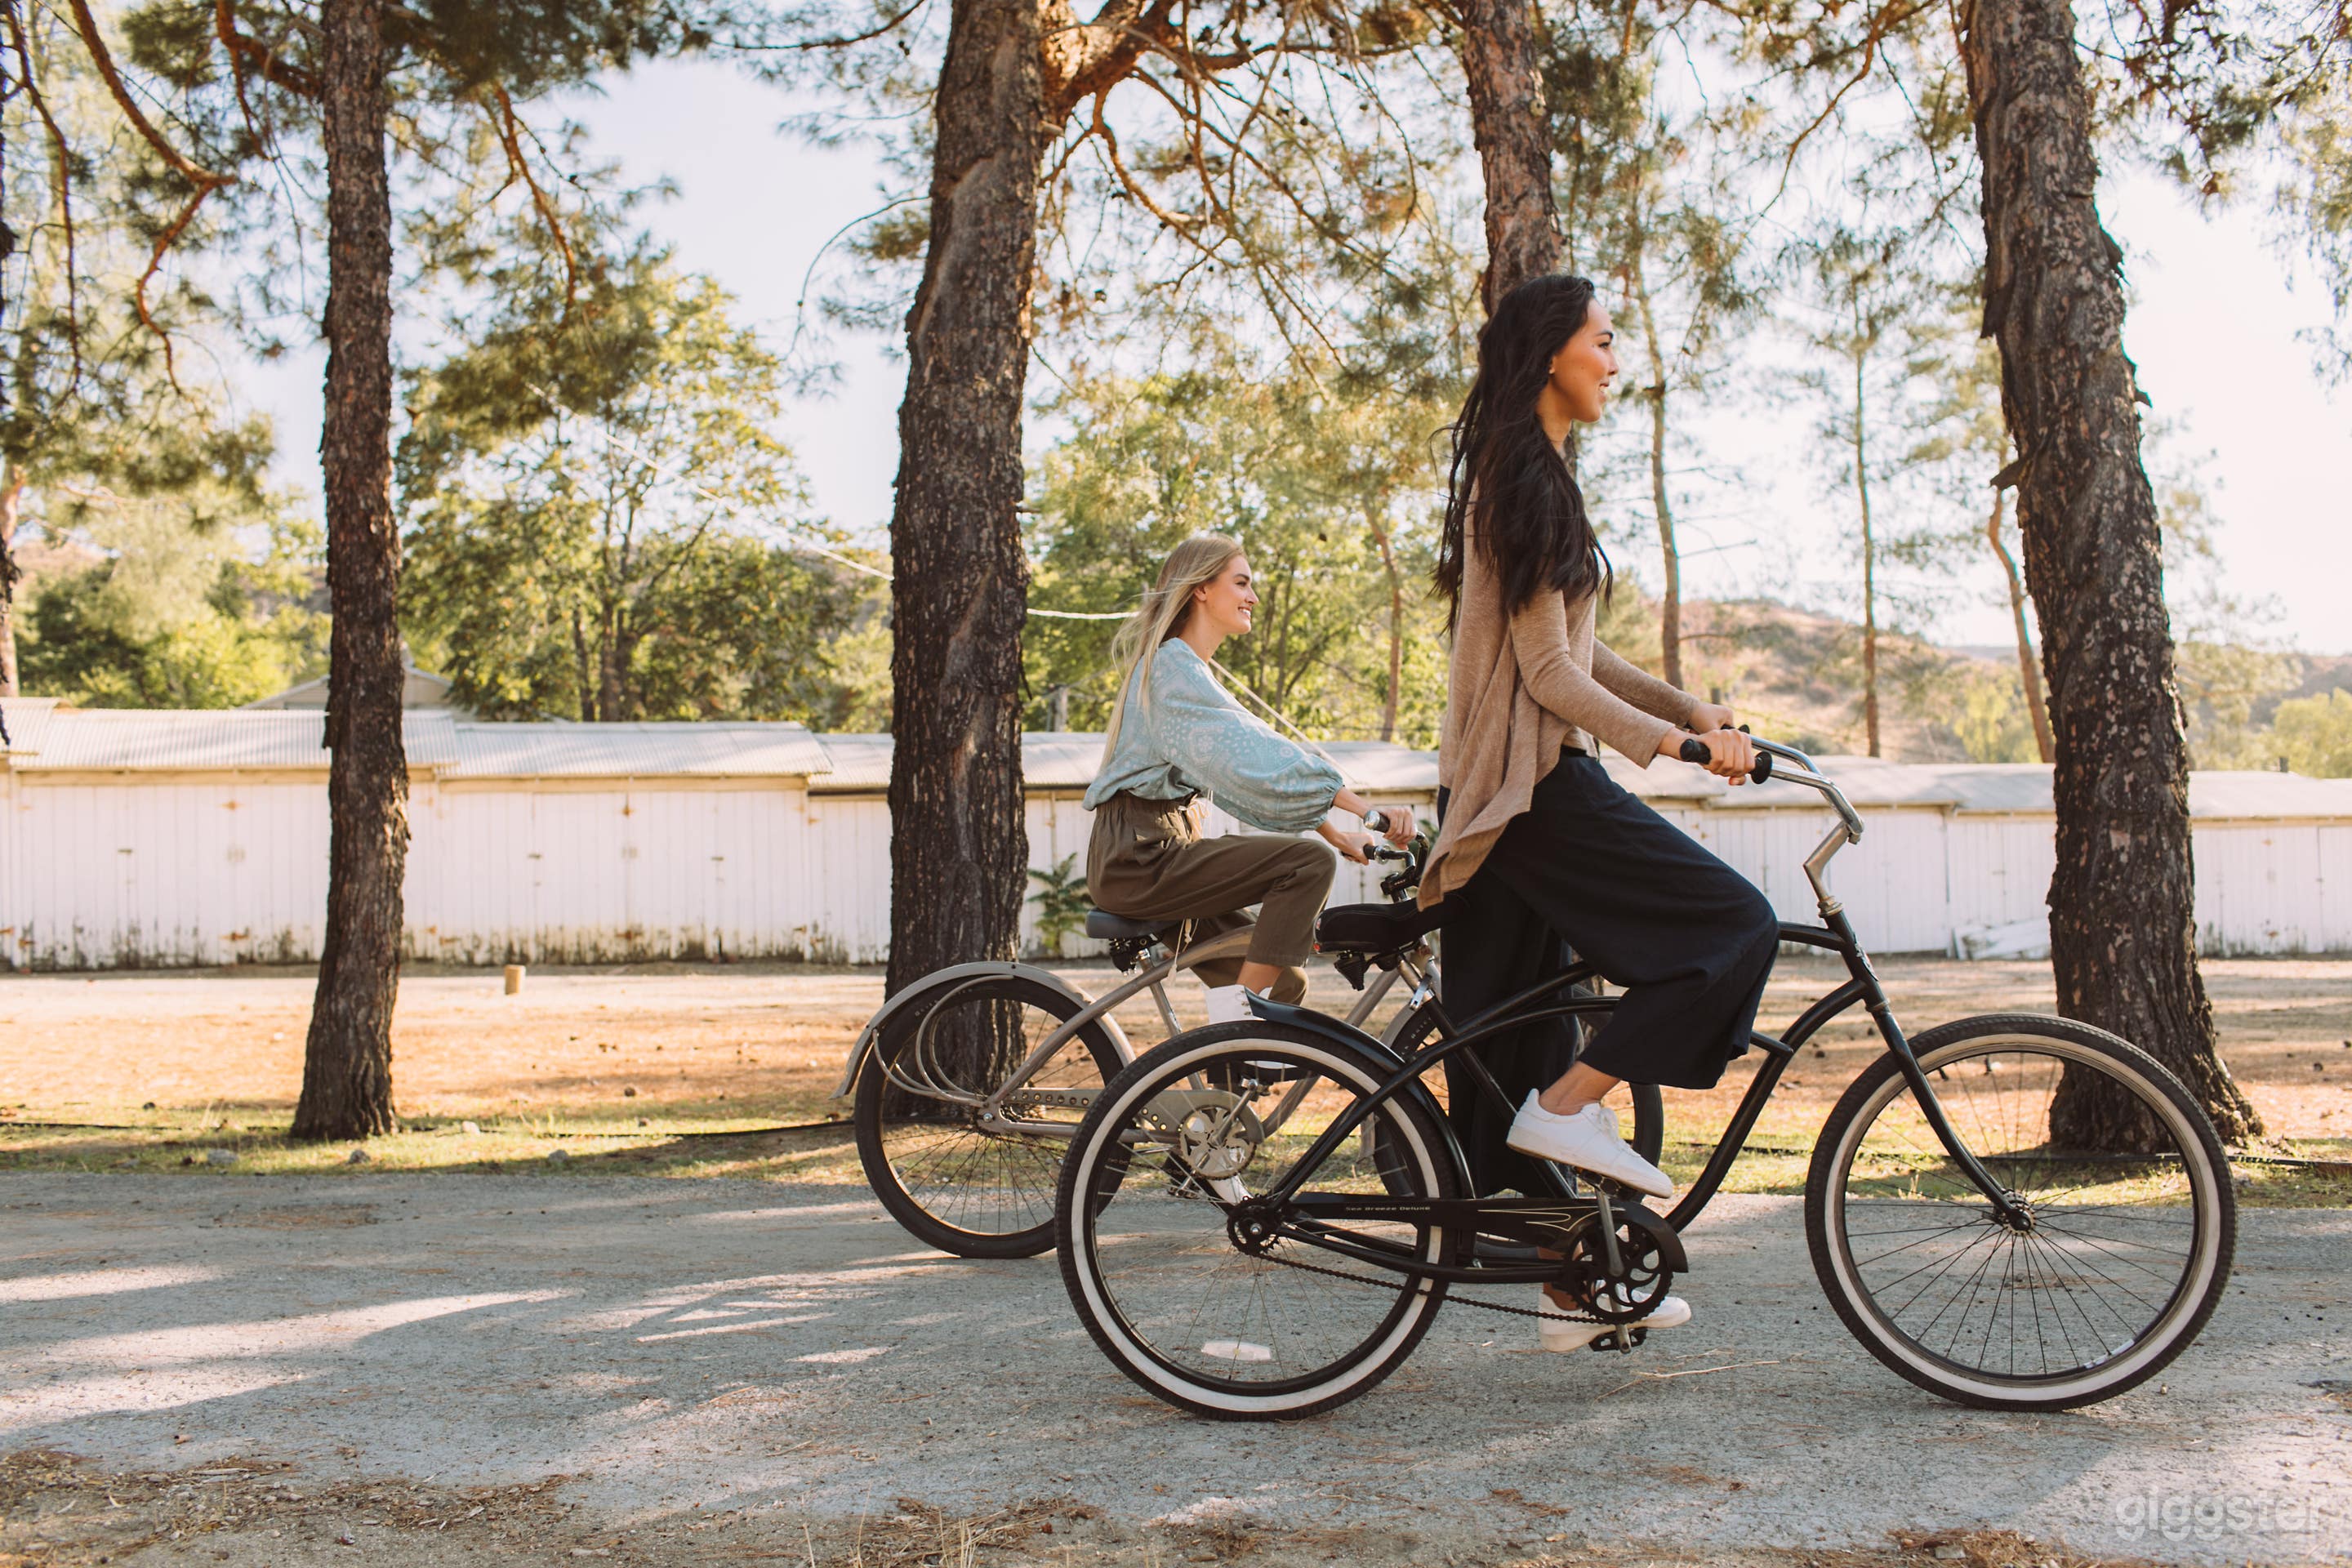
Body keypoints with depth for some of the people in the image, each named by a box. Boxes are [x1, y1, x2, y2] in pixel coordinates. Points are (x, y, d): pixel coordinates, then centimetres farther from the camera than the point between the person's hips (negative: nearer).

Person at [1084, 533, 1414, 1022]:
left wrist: (1339, 835, 10)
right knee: (1309, 863, -19)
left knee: (1284, 983, 10)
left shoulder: (1191, 669, 22)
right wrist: (1367, 808, -29)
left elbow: (1249, 766, 19)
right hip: (1137, 857, -10)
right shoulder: (1173, 665, -12)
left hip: (1137, 859, 10)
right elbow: (1257, 762, -24)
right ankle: (1236, 1016, -19)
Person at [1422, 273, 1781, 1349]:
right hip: (1533, 783, -10)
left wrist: (1690, 708, 14)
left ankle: (1569, 1281, 16)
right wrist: (1667, 739, -20)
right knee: (1736, 926, -9)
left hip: (1500, 789, 10)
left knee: (1514, 1034, 9)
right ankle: (1571, 1104, -8)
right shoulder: (1529, 481, -11)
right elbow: (1547, 671, -16)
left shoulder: (1524, 477, 21)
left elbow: (1577, 656, 22)